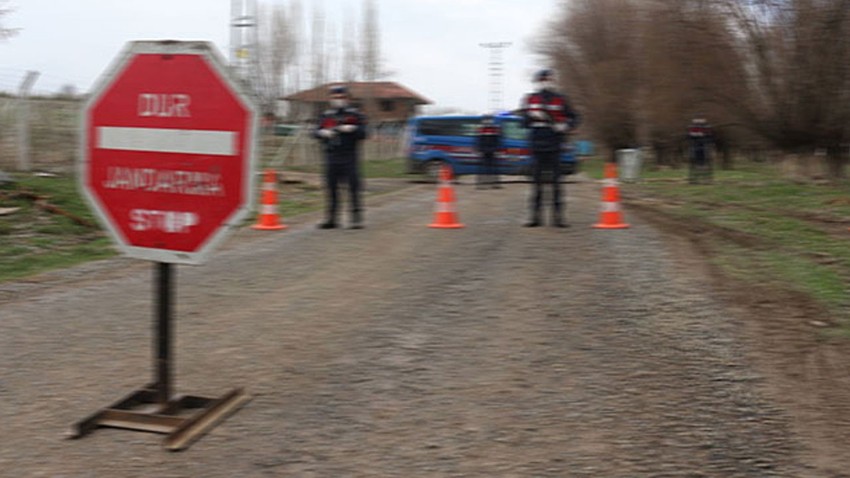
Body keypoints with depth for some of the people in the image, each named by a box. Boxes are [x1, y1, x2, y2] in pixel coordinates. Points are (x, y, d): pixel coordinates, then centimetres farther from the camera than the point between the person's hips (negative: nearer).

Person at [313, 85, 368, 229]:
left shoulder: (356, 115, 4)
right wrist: (323, 132, -14)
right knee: (331, 188, 6)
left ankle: (357, 218, 1)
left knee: (353, 188, -4)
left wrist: (352, 129, -20)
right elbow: (316, 132, 7)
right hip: (331, 158, 3)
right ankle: (331, 219, 12)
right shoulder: (326, 116, 13)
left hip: (350, 158, -3)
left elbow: (363, 134, -3)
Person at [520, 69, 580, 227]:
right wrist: (532, 116, -14)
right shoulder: (530, 100, 9)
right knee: (537, 180, 4)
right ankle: (535, 215, 10)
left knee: (556, 180, -1)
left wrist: (565, 125, -9)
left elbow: (574, 117, 9)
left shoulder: (560, 100, 6)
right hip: (537, 146, 1)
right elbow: (524, 121, 5)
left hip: (554, 146, -1)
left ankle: (558, 216, 2)